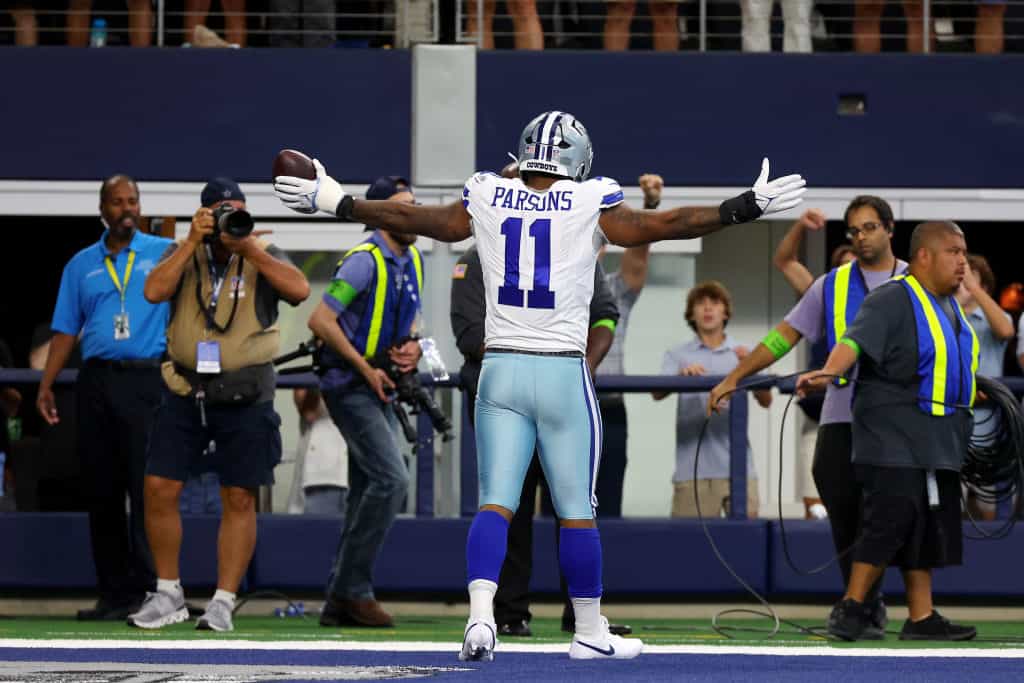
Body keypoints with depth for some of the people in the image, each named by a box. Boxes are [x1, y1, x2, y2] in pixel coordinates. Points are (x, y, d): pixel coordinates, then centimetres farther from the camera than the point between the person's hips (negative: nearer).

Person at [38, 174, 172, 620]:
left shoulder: (164, 253, 8)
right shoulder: (82, 265, 16)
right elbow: (65, 330, 14)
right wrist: (46, 385, 7)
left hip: (146, 379, -4)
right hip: (96, 383, 4)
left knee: (146, 487, -10)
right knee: (101, 490, 3)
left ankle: (148, 589, -10)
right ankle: (113, 594, 8)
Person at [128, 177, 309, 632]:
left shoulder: (263, 256, 1)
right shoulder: (182, 254, 6)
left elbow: (299, 290, -17)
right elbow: (154, 291, -12)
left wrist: (248, 247, -20)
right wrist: (192, 242, -14)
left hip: (244, 396, -2)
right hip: (185, 391, 2)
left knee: (239, 498, 0)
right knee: (159, 489, -2)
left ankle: (223, 603, 7)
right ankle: (168, 596, 12)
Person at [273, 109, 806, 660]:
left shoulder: (486, 201, 3)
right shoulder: (589, 207, -5)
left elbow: (410, 218, 14)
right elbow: (662, 225, -2)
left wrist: (333, 202, 28)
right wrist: (749, 207, 5)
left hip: (500, 369, 2)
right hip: (563, 374, -2)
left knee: (495, 504, 1)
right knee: (576, 511, 7)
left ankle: (480, 616, -17)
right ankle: (589, 632, 15)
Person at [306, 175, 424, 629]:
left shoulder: (412, 261, 12)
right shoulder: (365, 261, -15)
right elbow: (321, 320, -19)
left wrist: (413, 348, 1)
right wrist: (365, 367, -17)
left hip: (380, 389, 9)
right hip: (349, 386, -9)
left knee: (368, 493, 9)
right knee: (391, 478, -19)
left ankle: (341, 602, 14)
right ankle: (352, 588, -12)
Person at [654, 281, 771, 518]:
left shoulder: (741, 353, 14)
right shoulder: (678, 355, 11)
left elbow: (765, 401, 2)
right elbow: (658, 393, -7)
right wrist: (681, 374, -28)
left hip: (738, 466, 1)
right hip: (693, 469, -1)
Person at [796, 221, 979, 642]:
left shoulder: (949, 306, 17)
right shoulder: (893, 300, -11)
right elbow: (855, 340, -27)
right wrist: (828, 374, -44)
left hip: (938, 441, 9)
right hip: (893, 436, -9)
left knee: (932, 526, 8)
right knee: (893, 515, -15)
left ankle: (921, 618, 11)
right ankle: (851, 608, -6)